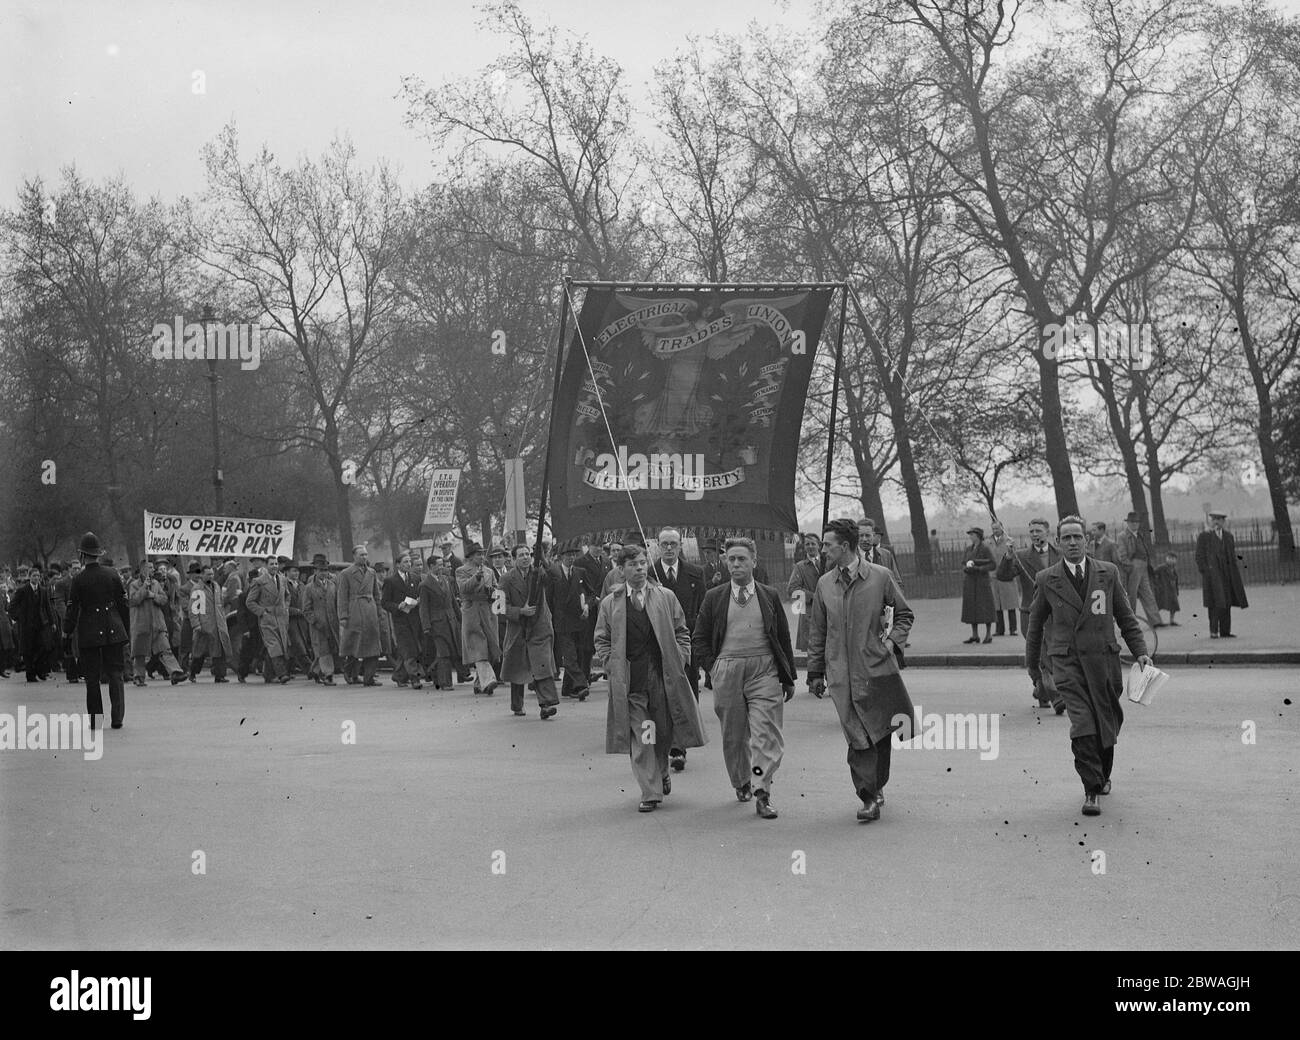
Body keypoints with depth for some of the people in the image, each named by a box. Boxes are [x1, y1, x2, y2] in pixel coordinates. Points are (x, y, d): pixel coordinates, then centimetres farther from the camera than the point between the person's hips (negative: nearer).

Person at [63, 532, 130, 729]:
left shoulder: (79, 580, -8)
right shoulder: (112, 574, 0)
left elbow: (72, 610, -5)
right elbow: (124, 606, 4)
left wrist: (67, 631, 11)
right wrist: (126, 633, 12)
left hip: (88, 634, -2)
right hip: (114, 632, 2)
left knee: (92, 678, 7)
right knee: (115, 675, 5)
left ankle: (95, 720, 9)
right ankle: (117, 718, -2)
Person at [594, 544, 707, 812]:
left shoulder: (666, 598, 8)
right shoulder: (609, 604, 6)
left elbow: (682, 632, 12)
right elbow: (602, 640, 11)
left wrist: (679, 660, 1)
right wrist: (611, 667, -2)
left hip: (663, 676, 1)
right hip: (629, 680, -1)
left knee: (664, 731, 7)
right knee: (639, 738, -4)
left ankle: (661, 772, 36)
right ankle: (650, 793, 1)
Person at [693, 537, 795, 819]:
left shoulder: (770, 596, 9)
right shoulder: (714, 598, 8)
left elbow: (784, 638, 11)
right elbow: (699, 638, 12)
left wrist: (788, 678, 9)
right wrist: (713, 668, 1)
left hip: (764, 669, -1)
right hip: (726, 671, 1)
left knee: (766, 734, -10)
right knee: (733, 735, 10)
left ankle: (762, 793, -11)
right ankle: (741, 784, 29)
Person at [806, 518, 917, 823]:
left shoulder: (880, 576, 0)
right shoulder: (825, 584, 7)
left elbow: (905, 614, 12)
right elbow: (817, 632, 13)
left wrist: (892, 640, -4)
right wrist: (816, 673, 11)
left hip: (877, 668, -1)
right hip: (841, 674, 1)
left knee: (880, 733, 4)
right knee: (858, 738, -3)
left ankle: (875, 787, 24)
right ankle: (870, 797, 2)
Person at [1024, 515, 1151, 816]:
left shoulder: (1108, 573, 6)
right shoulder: (1046, 580, 3)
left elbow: (1125, 616, 11)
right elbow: (1036, 622, 14)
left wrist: (1140, 651, 2)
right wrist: (1032, 664, 19)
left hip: (1103, 657, 2)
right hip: (1066, 660, -2)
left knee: (1107, 722, 10)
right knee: (1082, 722, -14)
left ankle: (1102, 775, 36)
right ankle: (1091, 791, -10)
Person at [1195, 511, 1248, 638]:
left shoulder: (1228, 536, 16)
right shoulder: (1204, 536, 1)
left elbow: (1232, 555, 19)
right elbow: (1199, 556, -1)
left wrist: (1235, 573, 12)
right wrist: (1204, 570, -11)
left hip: (1227, 573, 5)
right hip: (1212, 573, -5)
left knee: (1226, 603, 3)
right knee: (1215, 603, -11)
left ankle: (1225, 631, 7)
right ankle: (1213, 631, -8)